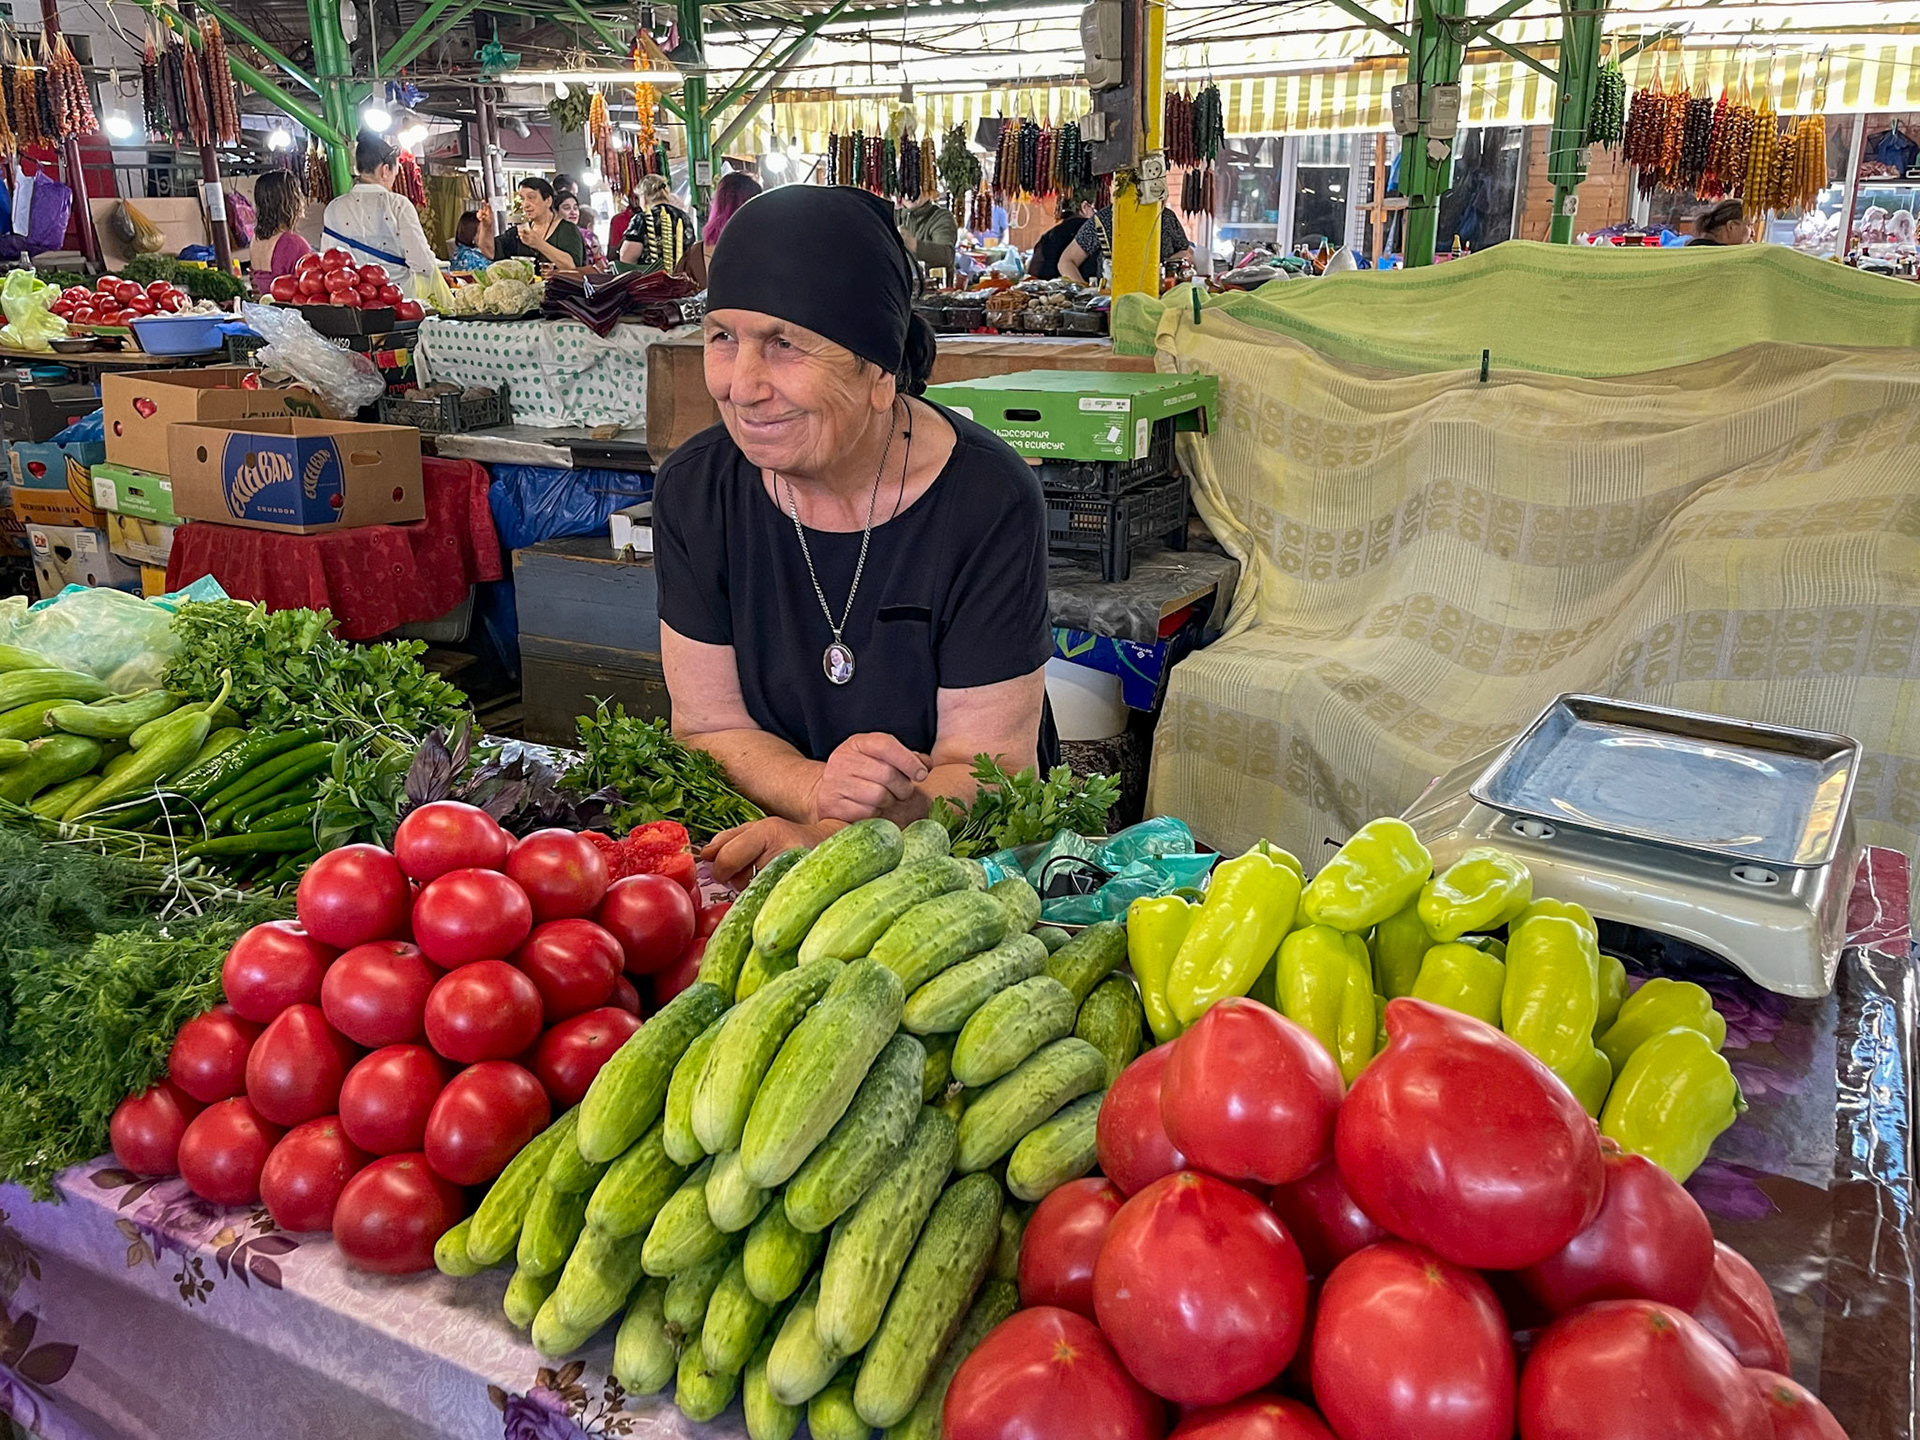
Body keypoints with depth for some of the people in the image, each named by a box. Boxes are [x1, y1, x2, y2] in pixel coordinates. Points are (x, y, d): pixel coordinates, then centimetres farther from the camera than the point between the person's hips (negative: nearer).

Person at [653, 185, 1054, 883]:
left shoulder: (988, 502, -17)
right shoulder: (695, 490, -6)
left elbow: (987, 767, -16)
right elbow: (709, 725, -4)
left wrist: (825, 841, -33)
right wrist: (816, 792, -25)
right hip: (771, 833, 2)